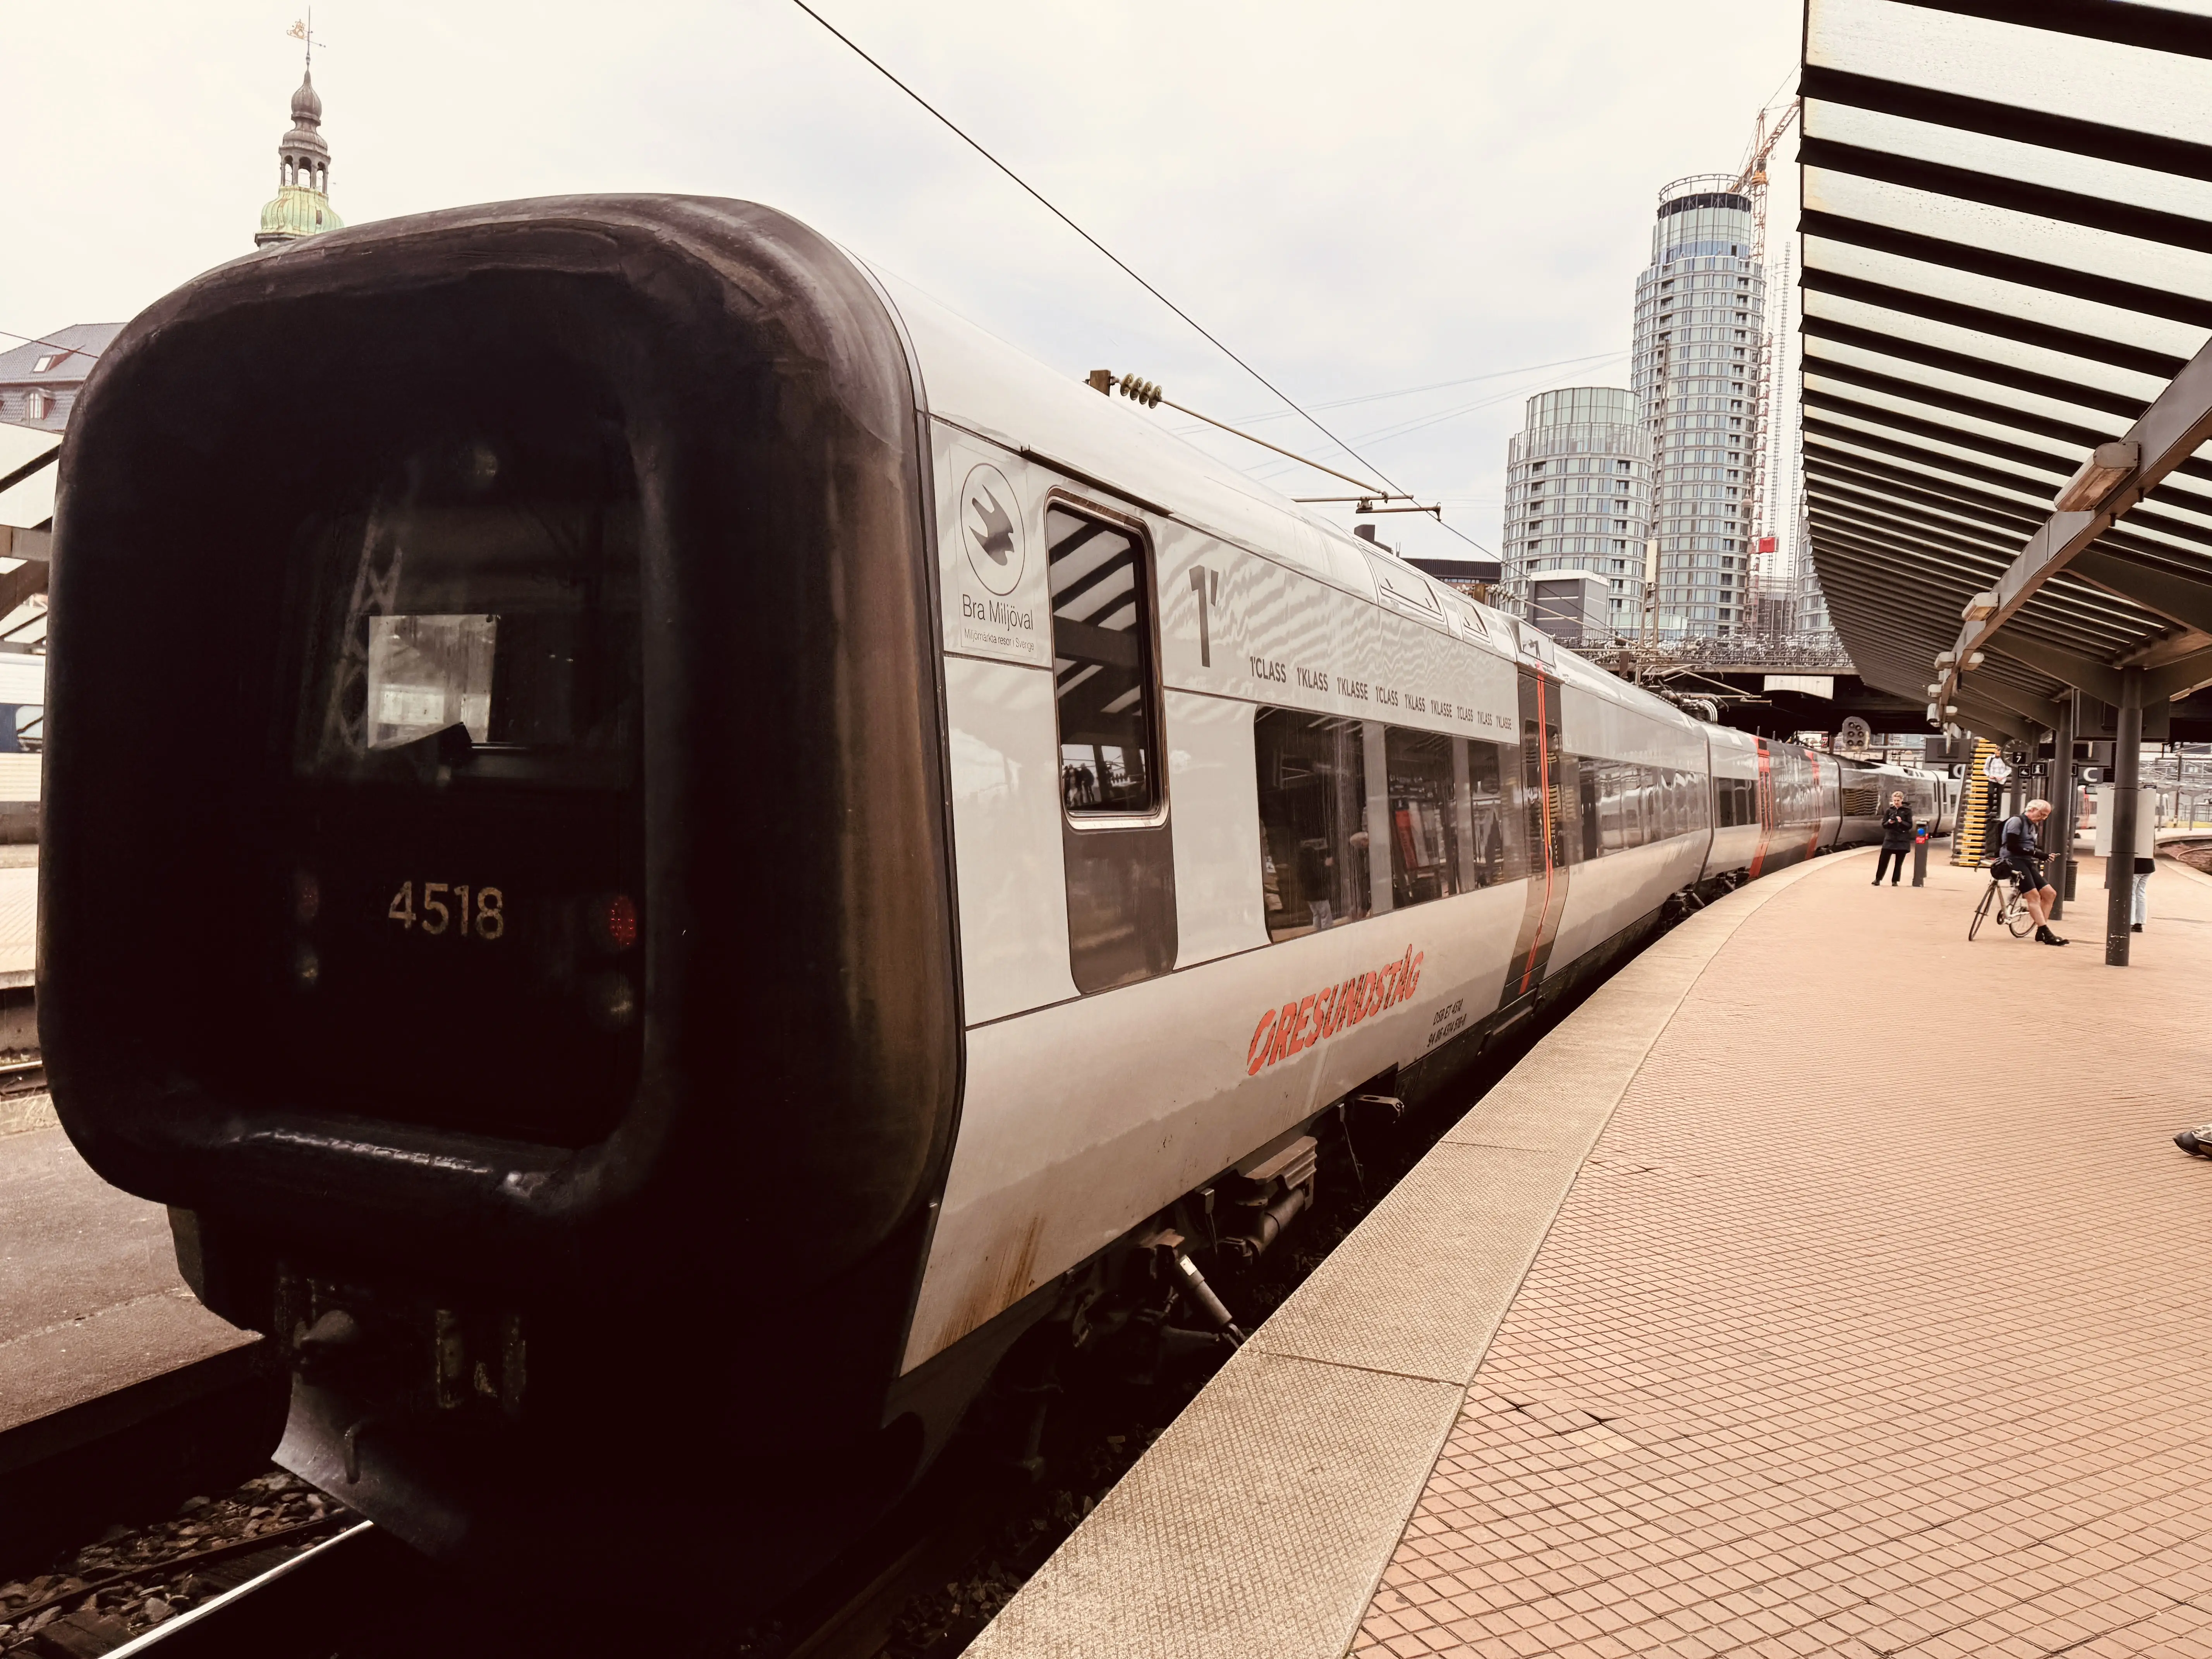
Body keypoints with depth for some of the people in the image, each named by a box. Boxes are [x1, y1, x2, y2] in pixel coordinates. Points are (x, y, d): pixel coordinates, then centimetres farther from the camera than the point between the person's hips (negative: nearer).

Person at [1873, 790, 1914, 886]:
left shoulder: (1907, 810, -1)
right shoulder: (1889, 810, 4)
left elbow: (1910, 826, -4)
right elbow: (1884, 825, 5)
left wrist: (1901, 822, -21)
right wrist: (1889, 822, -16)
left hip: (1902, 840, -1)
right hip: (1890, 839, 1)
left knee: (1899, 862, 4)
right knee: (1883, 860, -3)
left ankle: (1895, 881, 11)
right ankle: (1878, 879, 5)